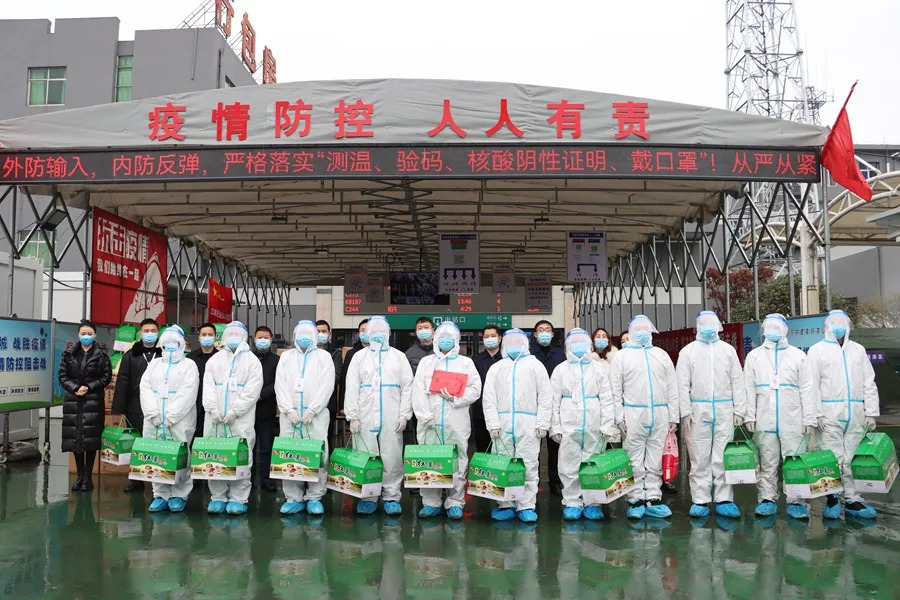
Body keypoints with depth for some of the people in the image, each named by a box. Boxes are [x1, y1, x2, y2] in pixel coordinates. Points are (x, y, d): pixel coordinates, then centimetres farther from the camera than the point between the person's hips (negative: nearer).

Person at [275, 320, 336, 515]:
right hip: (290, 415, 2)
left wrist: (312, 410, -11)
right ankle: (294, 498, 7)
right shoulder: (286, 356, 16)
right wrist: (289, 410, -6)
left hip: (316, 415, -2)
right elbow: (280, 385, 6)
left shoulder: (324, 356, 8)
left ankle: (314, 498, 4)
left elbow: (326, 386, -3)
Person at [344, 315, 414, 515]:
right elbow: (352, 388, 5)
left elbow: (407, 387, 4)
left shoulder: (399, 357, 10)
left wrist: (404, 415, -4)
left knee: (392, 458, -1)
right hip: (365, 417, 1)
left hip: (392, 419, 0)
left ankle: (391, 497, 9)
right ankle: (367, 497, 11)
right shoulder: (359, 357, 11)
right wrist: (352, 416, -2)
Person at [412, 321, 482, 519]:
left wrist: (455, 397, -11)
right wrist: (425, 416, -7)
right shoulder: (426, 362, 14)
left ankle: (455, 503, 6)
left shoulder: (466, 362, 12)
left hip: (457, 423, -1)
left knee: (457, 463, -2)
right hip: (430, 422, 1)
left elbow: (475, 390, 4)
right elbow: (418, 391, 4)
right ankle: (431, 502, 9)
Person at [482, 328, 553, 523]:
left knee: (529, 466, -3)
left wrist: (542, 423, -4)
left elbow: (545, 397, 5)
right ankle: (506, 505, 10)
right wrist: (493, 423, -4)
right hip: (502, 425, 2)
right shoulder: (496, 368, 16)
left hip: (528, 425, -2)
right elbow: (488, 398, 7)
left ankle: (526, 506, 3)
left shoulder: (535, 365, 12)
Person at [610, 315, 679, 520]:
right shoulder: (622, 356, 6)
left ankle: (653, 500, 13)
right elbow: (615, 390, 1)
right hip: (633, 415, -3)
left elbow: (672, 387, 12)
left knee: (655, 461, 6)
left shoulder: (661, 355, 15)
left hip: (660, 414, 3)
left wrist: (673, 417, 6)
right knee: (634, 461, -1)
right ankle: (635, 501, 6)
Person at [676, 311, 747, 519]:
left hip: (724, 411, 1)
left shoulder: (728, 350, 11)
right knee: (700, 458, 1)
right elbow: (683, 385, 2)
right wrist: (685, 412, -5)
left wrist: (739, 410, 2)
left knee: (723, 457, 1)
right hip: (698, 411, -1)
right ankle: (700, 501, 7)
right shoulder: (688, 351, 6)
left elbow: (737, 382, 9)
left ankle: (724, 500, 8)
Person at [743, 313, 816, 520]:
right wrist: (749, 416, 0)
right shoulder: (754, 356, 12)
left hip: (793, 420, -1)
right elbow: (749, 388, 8)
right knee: (767, 463, 4)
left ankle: (796, 502, 5)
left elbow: (807, 389, 6)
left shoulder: (798, 355, 10)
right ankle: (767, 499, 11)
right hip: (765, 420, 1)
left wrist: (810, 419, -1)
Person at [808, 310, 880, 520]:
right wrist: (818, 414, -10)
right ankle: (852, 499, 3)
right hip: (830, 415, -4)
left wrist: (871, 412, 5)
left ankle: (833, 498, 9)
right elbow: (811, 385, -1)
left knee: (850, 459, 2)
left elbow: (869, 383, 15)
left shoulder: (858, 350, 18)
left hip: (856, 415, 4)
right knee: (834, 459, -7)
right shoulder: (817, 350, 6)